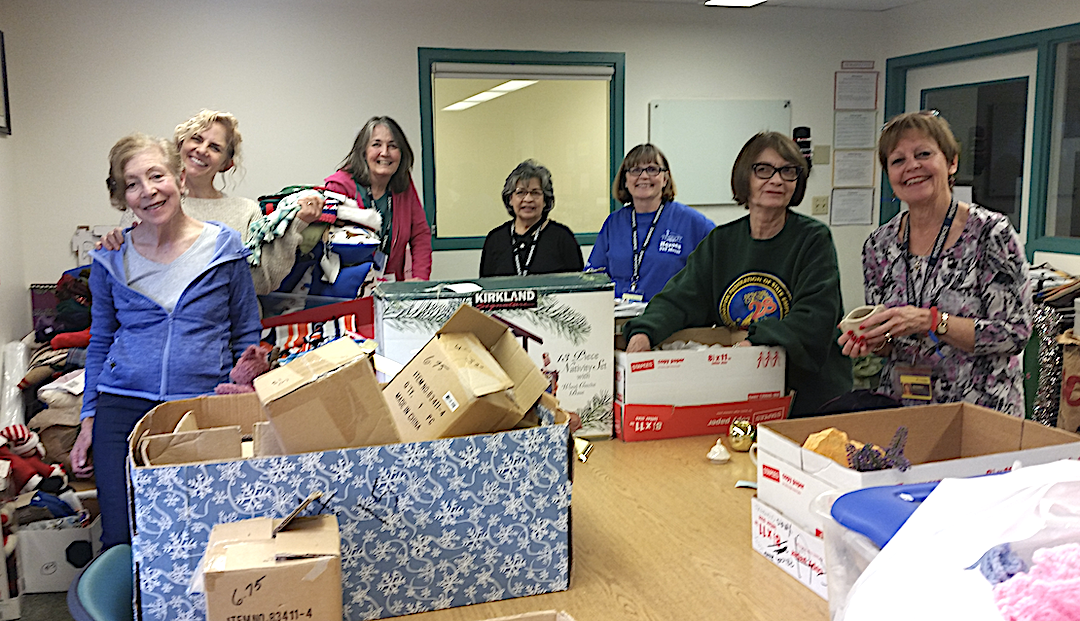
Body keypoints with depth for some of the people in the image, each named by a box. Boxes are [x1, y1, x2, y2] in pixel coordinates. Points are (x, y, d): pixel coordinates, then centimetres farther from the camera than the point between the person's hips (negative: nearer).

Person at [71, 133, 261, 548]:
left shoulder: (224, 248, 4)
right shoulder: (111, 259, 9)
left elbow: (247, 337, 10)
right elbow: (100, 342, 18)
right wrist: (89, 419, 11)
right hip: (123, 406, 2)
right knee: (122, 542, -7)